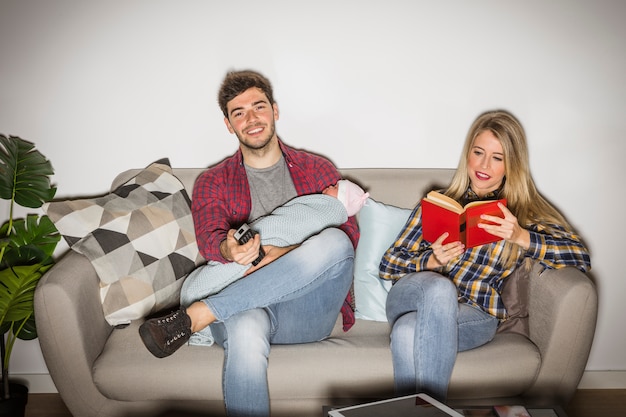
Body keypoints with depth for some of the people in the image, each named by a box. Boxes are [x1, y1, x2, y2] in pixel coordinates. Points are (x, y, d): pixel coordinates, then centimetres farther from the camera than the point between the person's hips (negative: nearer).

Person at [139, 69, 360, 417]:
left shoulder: (318, 170, 14)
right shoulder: (212, 183, 15)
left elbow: (350, 238, 1)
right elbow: (209, 239, -5)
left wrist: (284, 254, -17)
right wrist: (229, 250, -31)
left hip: (309, 309, 2)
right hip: (242, 306, -1)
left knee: (334, 242, -32)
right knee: (244, 330, -40)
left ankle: (193, 317, -28)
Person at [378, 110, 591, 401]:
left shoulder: (524, 212, 16)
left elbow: (580, 257, 0)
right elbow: (388, 264, 12)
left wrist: (521, 237, -15)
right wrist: (432, 261, -8)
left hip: (476, 313, -1)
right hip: (414, 295, 2)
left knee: (409, 331, -35)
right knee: (440, 287, -36)